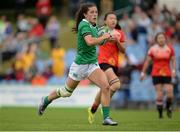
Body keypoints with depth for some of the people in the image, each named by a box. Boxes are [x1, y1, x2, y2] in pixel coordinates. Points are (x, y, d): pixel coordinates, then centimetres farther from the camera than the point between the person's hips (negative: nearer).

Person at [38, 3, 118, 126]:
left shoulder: (93, 26, 7)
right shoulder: (84, 25, -18)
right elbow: (89, 41, -35)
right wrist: (103, 37, -23)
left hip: (92, 64, 6)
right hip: (80, 64, -6)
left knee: (106, 86, -16)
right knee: (67, 92, 11)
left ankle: (106, 118, -13)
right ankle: (46, 100, 39)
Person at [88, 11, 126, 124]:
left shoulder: (120, 33, 10)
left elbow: (123, 50, 5)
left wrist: (117, 41, -10)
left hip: (114, 64, 5)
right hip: (104, 62, -5)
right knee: (116, 84, -25)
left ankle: (92, 110, 27)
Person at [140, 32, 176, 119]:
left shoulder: (170, 48, 3)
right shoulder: (153, 49, 0)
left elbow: (173, 60, 8)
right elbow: (147, 62, 5)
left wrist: (173, 70, -7)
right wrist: (143, 73, 4)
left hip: (167, 74, 1)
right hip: (156, 74, -1)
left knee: (170, 94, -9)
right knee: (159, 94, -10)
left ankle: (168, 108, 19)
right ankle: (160, 113, 3)